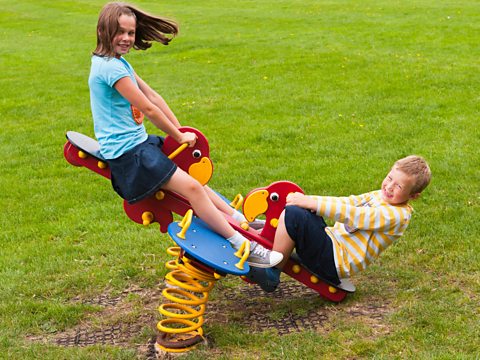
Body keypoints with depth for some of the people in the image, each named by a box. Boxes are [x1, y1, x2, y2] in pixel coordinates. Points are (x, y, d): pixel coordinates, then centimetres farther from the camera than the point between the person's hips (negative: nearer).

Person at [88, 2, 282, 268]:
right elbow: (148, 108, -16)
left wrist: (180, 131, 12)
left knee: (193, 176, 15)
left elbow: (152, 96, 15)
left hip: (138, 144, 11)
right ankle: (243, 248, -12)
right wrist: (179, 136, -4)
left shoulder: (118, 62, 14)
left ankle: (242, 221, 24)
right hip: (126, 153, -11)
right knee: (190, 186, -15)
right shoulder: (109, 67, -19)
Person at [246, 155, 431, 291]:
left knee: (293, 216, -26)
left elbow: (353, 216, -23)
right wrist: (308, 201, -4)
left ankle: (271, 273, -15)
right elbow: (350, 201, 9)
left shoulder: (397, 216, -17)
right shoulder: (379, 196, 12)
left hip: (334, 262, -10)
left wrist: (310, 202, -24)